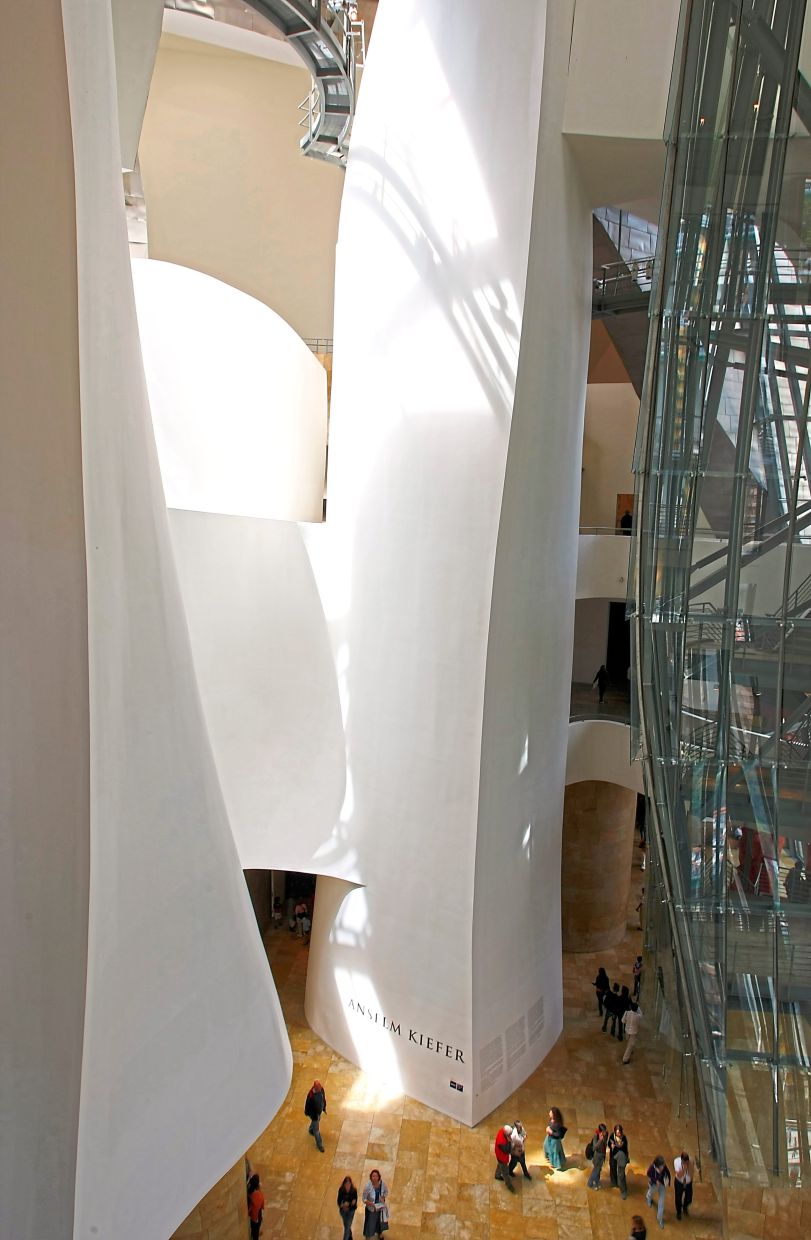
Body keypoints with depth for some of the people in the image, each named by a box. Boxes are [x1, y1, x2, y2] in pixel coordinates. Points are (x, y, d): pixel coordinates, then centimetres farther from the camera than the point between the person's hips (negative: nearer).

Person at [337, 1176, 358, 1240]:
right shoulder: (341, 1190, -15)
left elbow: (355, 1201, -15)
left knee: (348, 1226, -6)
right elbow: (339, 1200, -8)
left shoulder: (354, 1190, -20)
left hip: (351, 1210, -3)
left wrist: (348, 1204, -30)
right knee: (346, 1225, 21)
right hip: (343, 1210, 3)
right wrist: (341, 1205, -26)